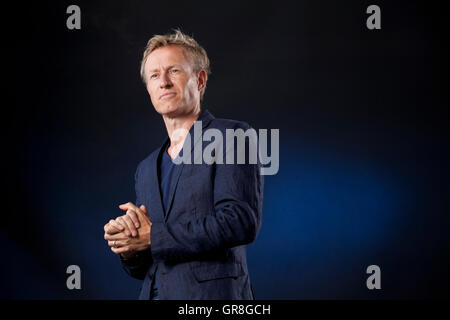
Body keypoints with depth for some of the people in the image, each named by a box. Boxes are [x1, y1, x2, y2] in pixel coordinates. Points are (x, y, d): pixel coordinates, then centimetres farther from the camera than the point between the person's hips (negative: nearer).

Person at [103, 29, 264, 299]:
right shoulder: (147, 169, 17)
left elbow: (241, 222, -15)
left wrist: (152, 236, -12)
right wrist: (127, 248, -4)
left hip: (212, 292, -5)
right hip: (155, 293, 5)